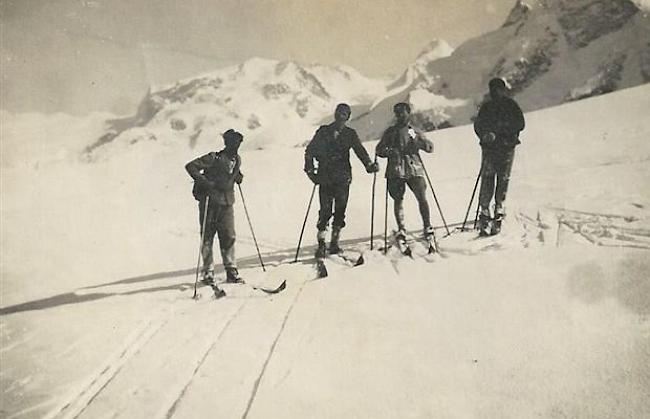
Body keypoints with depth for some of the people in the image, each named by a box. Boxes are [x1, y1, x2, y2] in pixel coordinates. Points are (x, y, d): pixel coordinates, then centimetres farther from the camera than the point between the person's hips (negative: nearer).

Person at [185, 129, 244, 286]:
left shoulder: (237, 160, 8)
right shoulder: (214, 158, -12)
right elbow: (190, 166, -15)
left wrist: (238, 176, 10)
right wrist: (204, 181, -22)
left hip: (226, 204, 5)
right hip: (209, 203, -5)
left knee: (229, 237, 1)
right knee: (207, 237, 1)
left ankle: (231, 270, 9)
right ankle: (208, 272, 10)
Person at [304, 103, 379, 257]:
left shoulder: (350, 134, 11)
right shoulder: (323, 132, 9)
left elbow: (360, 150, 0)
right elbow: (309, 151, 11)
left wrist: (369, 164, -18)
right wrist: (310, 169, 1)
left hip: (343, 178, 1)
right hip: (325, 178, -1)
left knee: (340, 210, 0)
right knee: (325, 210, -8)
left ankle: (334, 243, 9)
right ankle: (321, 243, -3)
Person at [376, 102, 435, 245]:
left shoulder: (414, 131, 14)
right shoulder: (390, 132, 14)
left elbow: (430, 147, 9)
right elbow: (379, 149, 15)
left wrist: (418, 140, -9)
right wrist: (388, 151, -7)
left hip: (414, 169, 0)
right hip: (396, 170, 1)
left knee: (422, 198, -9)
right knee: (398, 200, 0)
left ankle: (427, 227, 1)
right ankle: (401, 229, 10)